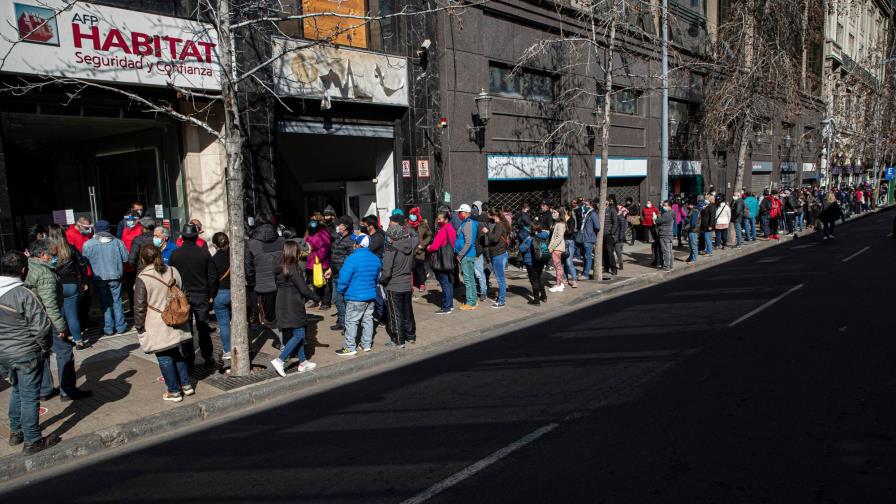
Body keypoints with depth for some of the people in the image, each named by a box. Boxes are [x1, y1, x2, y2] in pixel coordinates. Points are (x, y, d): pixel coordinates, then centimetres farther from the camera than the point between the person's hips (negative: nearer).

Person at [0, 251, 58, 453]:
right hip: (26, 354, -7)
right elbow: (42, 327, -22)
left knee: (17, 391, 25)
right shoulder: (24, 294, -22)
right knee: (30, 397, 5)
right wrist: (46, 347, -3)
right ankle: (32, 441, 14)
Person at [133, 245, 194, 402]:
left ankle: (174, 391, 13)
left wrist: (139, 327, 0)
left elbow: (139, 307, -12)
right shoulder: (173, 271, 2)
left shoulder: (143, 278, -15)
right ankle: (186, 385, 26)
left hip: (158, 329, -5)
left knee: (165, 359, 5)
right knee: (179, 354, 19)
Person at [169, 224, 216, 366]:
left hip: (182, 296, -1)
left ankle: (189, 358, 9)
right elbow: (212, 276, -2)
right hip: (201, 296, 1)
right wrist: (211, 295, 7)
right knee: (203, 328, 8)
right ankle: (207, 357, 13)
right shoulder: (204, 253, -4)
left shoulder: (175, 254, -6)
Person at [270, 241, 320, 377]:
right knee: (299, 335, -1)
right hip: (294, 308, -9)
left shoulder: (279, 269, 5)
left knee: (298, 335, 16)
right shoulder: (293, 269, -19)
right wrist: (317, 299, -3)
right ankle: (280, 360, -6)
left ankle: (302, 363, 22)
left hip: (283, 306, 9)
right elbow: (304, 289, -17)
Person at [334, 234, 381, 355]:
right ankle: (367, 344, 24)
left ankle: (350, 347, 6)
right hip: (371, 295, 7)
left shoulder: (352, 258, -18)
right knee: (368, 320, 16)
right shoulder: (376, 259, 4)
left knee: (351, 322, 2)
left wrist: (340, 291, -1)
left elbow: (344, 278, -17)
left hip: (355, 297, -7)